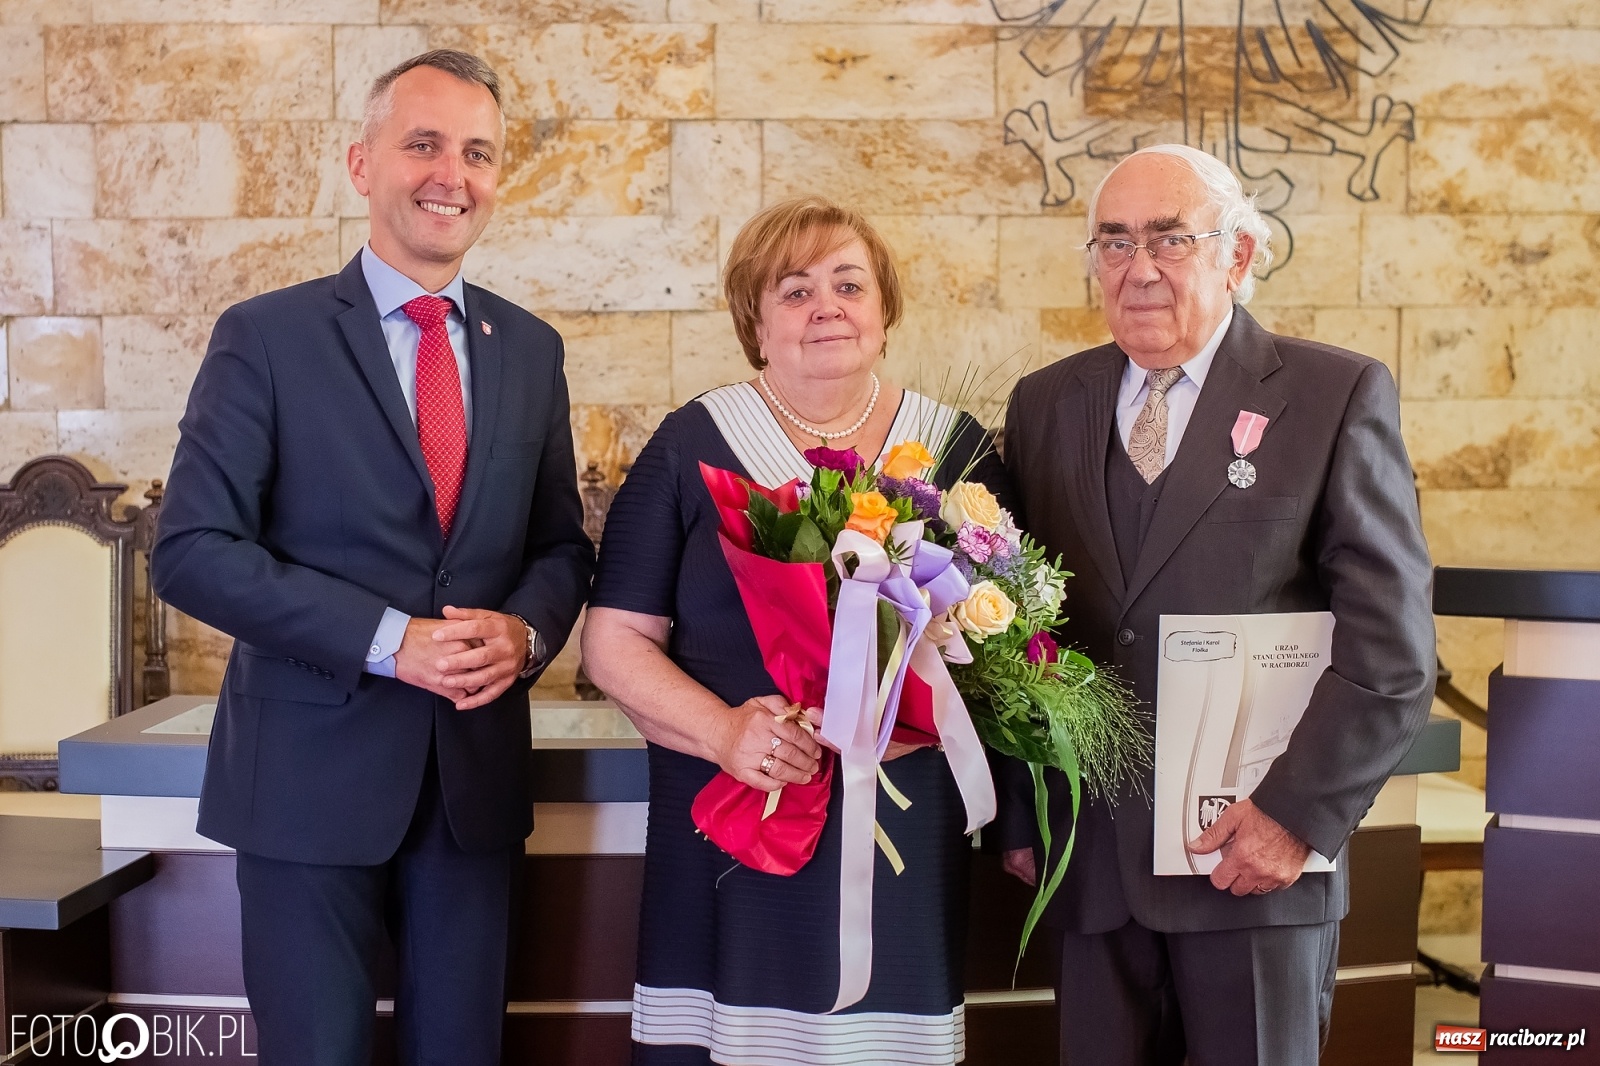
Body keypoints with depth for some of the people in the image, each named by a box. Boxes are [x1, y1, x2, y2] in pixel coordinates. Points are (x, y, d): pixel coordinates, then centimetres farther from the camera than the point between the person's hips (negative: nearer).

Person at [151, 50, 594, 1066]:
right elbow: (193, 552, -11)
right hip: (312, 770, -3)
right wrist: (388, 639, -18)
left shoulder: (531, 350, 8)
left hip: (479, 770, 4)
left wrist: (527, 627, -10)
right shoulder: (266, 336, -5)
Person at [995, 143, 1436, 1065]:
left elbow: (1392, 644, -6)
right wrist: (1019, 816, 7)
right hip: (1089, 860, 3)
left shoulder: (1340, 395, -2)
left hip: (1253, 853, -3)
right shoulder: (1044, 404, 9)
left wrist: (1300, 814, -12)